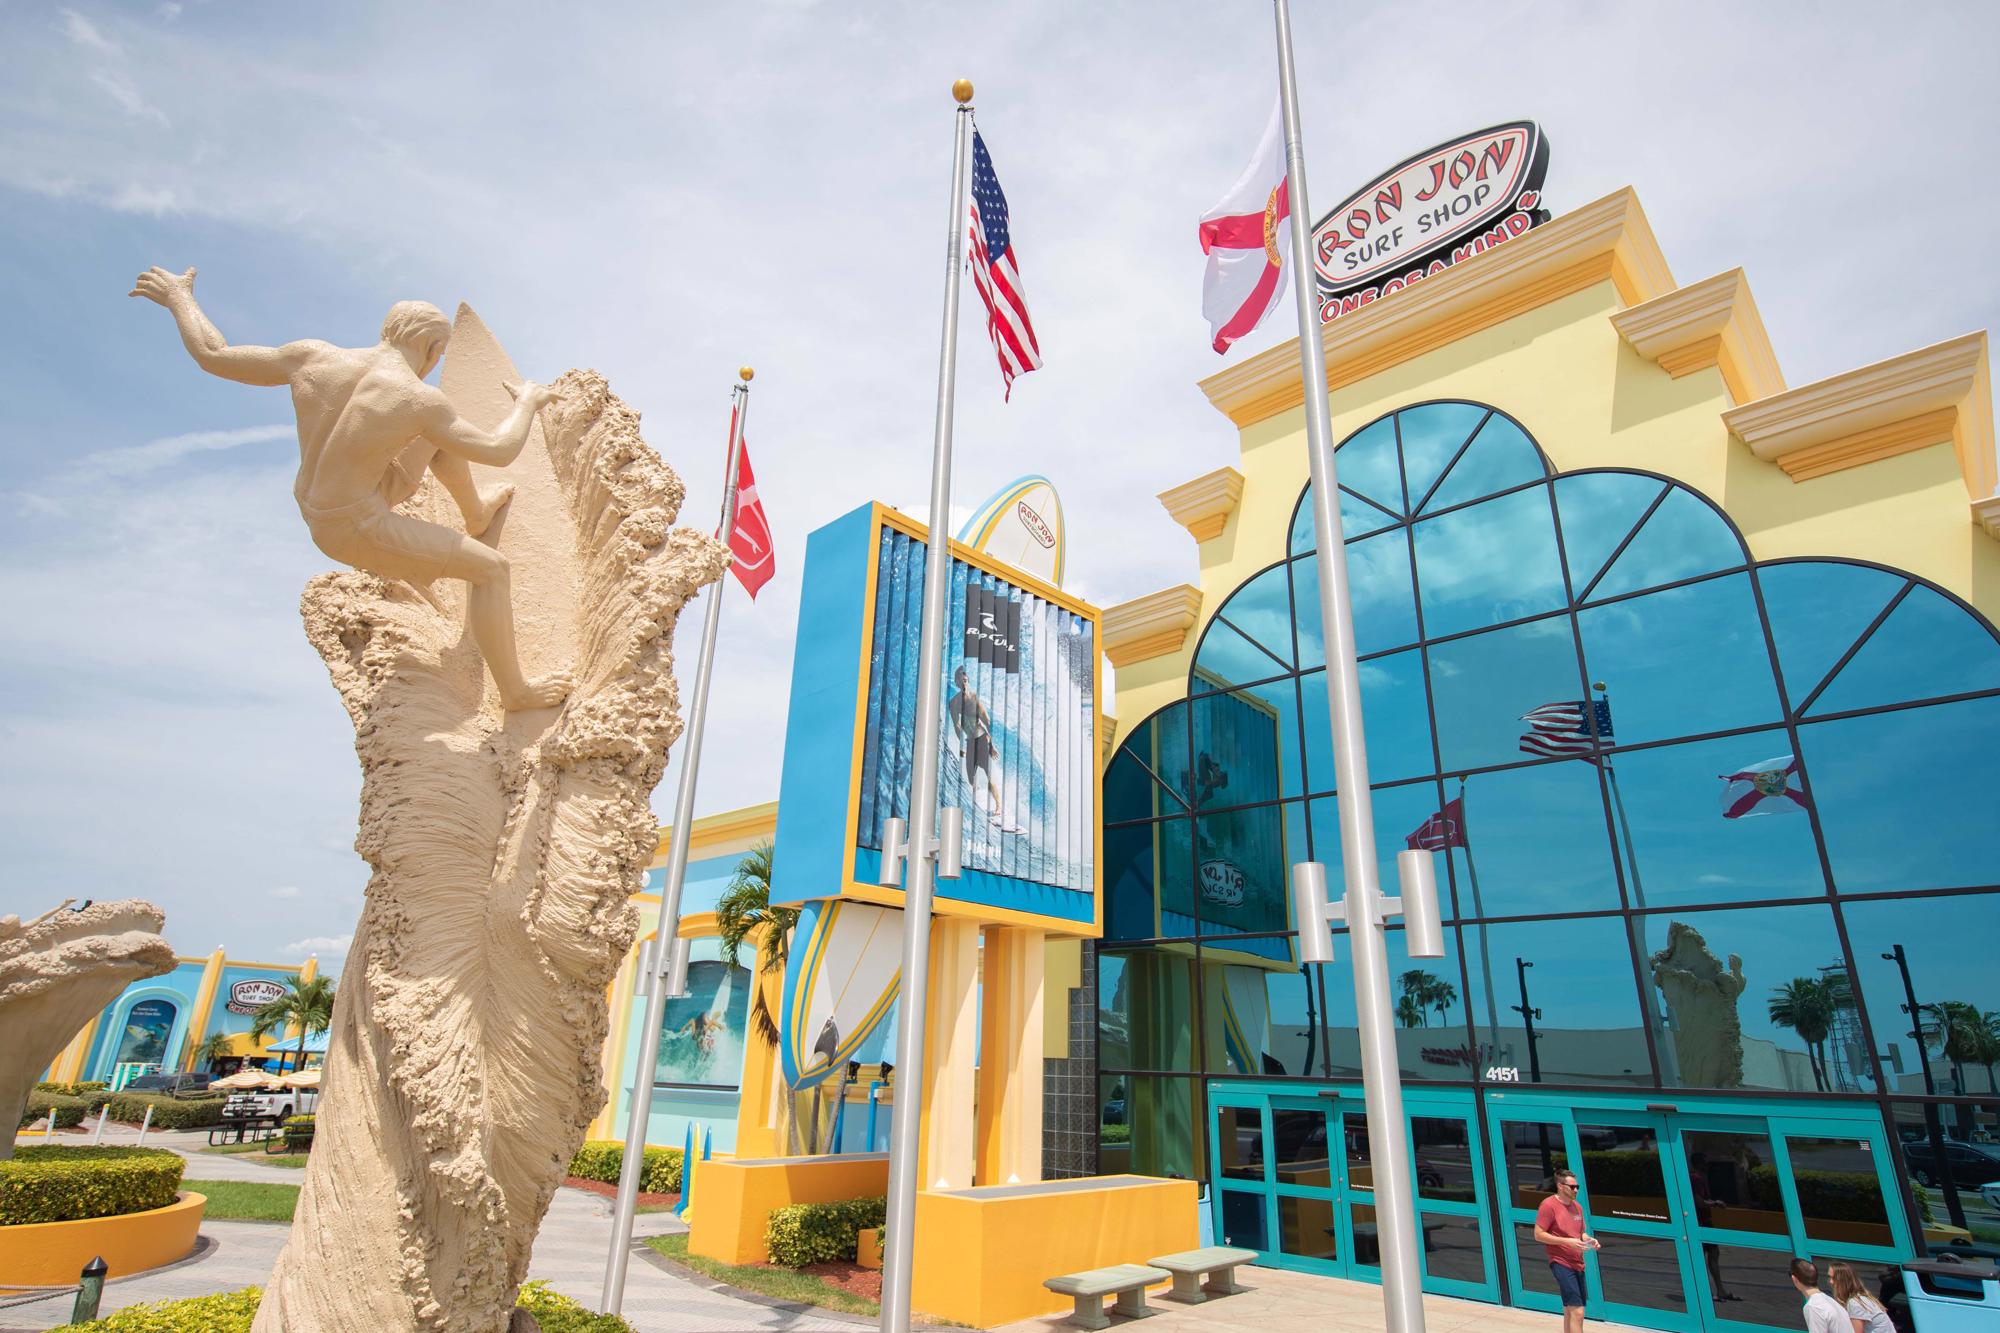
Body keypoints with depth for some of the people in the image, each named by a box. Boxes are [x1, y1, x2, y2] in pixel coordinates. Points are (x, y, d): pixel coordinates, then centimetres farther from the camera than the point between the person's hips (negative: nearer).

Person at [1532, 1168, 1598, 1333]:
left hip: (1577, 1263, 8)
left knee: (1570, 1310, 17)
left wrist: (1589, 1239, -1)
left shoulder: (1577, 1206, 11)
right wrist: (1567, 1241, -20)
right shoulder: (1549, 1205, -13)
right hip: (1561, 1263, -8)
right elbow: (1538, 1234, -15)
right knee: (1577, 1312, -14)